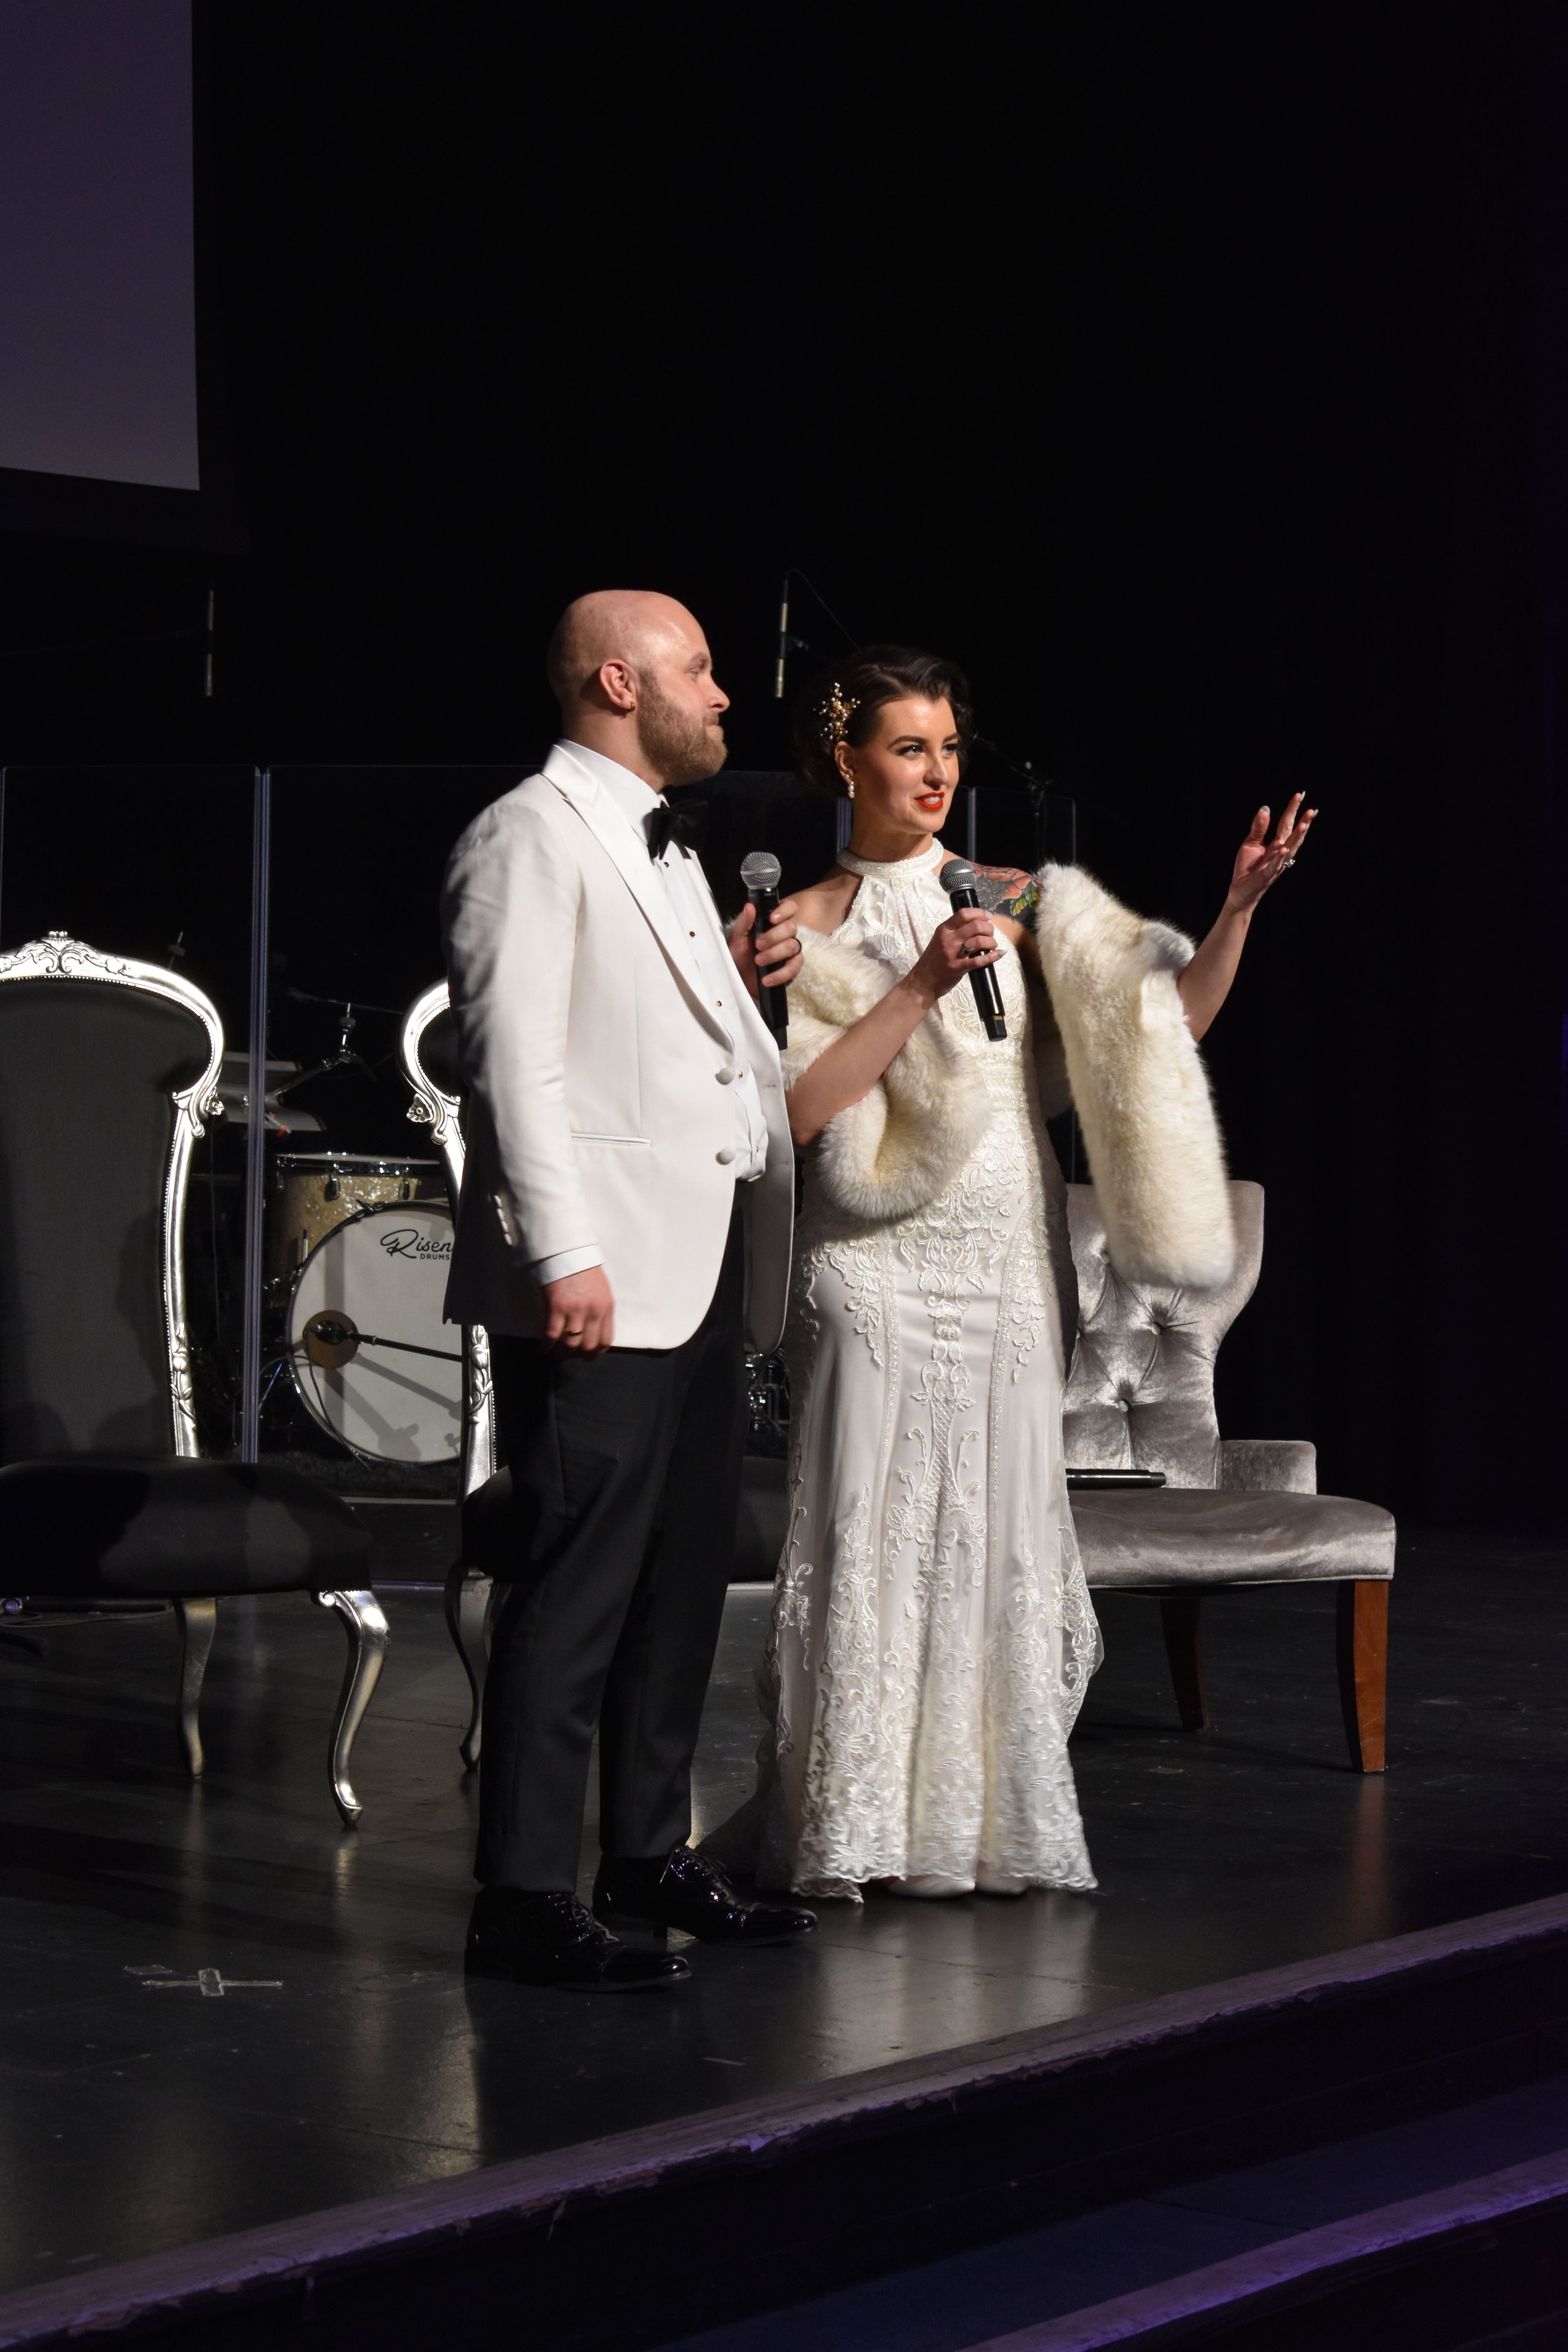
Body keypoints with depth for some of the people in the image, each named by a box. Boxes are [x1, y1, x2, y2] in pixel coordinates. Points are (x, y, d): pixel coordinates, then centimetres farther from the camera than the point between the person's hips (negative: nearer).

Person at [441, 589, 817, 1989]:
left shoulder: (663, 848, 22)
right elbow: (519, 1057, -15)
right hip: (602, 1286, -10)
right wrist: (565, 1258, -22)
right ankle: (527, 1901, -5)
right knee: (577, 1587, -9)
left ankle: (651, 1861, 23)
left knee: (685, 1579, 13)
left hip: (704, 1281, 10)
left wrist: (747, 980, 12)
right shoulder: (531, 839, -7)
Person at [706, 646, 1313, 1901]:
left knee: (1001, 1538, 4)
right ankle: (852, 1832, 5)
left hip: (1011, 1268, 3)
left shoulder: (1020, 905, 11)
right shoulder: (810, 929, 2)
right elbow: (803, 1107, -9)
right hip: (881, 1269, -3)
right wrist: (923, 986, -14)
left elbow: (1166, 1025, 6)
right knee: (875, 1537, -4)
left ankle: (985, 1821, 13)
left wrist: (1239, 909, -8)